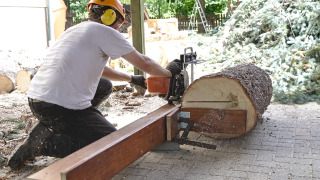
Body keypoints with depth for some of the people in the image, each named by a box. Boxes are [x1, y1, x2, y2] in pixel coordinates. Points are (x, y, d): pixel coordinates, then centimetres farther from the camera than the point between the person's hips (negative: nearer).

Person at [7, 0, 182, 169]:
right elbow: (144, 63, -1)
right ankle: (45, 142, -7)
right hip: (60, 107, -9)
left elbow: (99, 69, 35)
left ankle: (48, 128, 13)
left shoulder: (74, 31, 23)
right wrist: (169, 72, 17)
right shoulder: (104, 32, -3)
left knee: (105, 86, 24)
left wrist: (132, 78, 40)